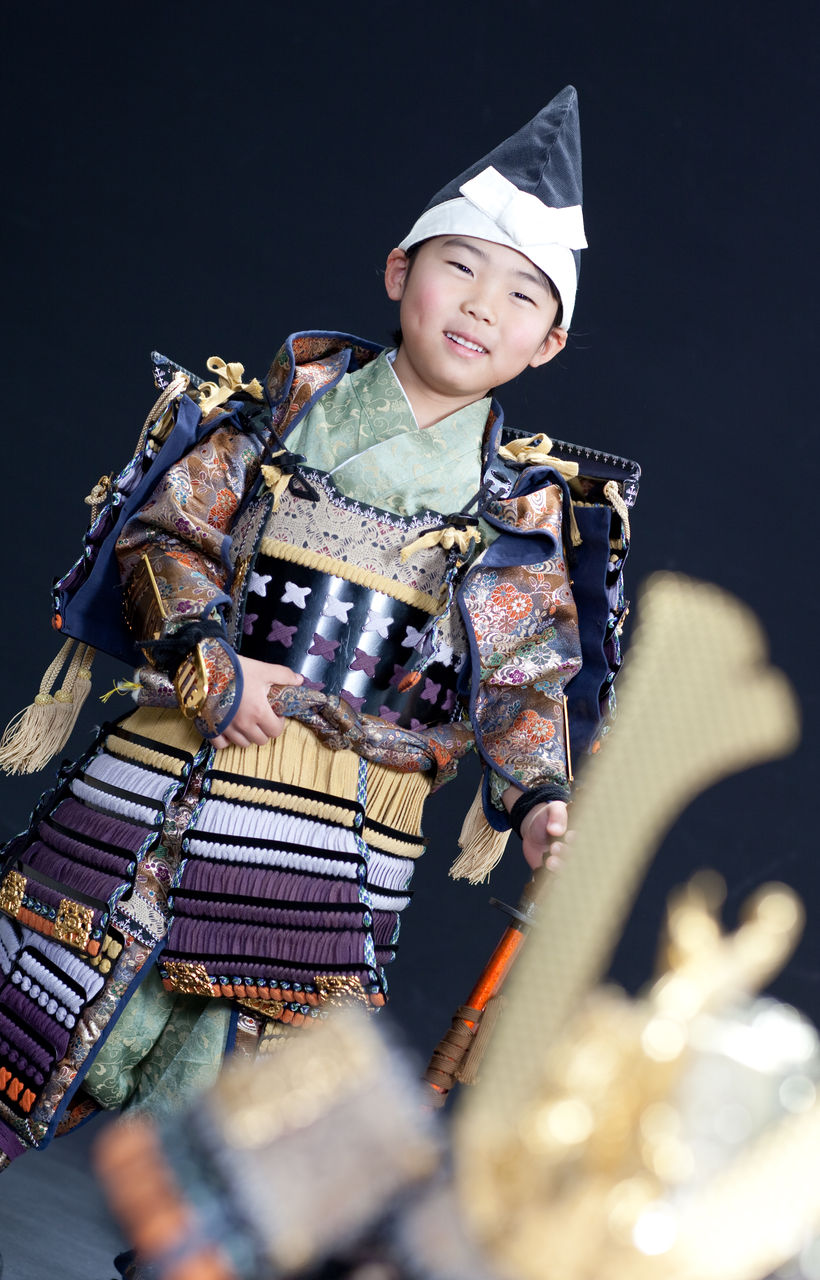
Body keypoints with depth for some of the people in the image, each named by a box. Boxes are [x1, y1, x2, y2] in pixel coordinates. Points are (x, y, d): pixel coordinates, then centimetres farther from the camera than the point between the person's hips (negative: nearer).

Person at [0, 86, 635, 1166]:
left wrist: (537, 795, -11)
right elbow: (168, 533, 3)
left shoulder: (526, 506, 3)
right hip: (176, 767, 1)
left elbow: (527, 682, 5)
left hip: (341, 843, 0)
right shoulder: (286, 406, 3)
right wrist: (208, 661, -12)